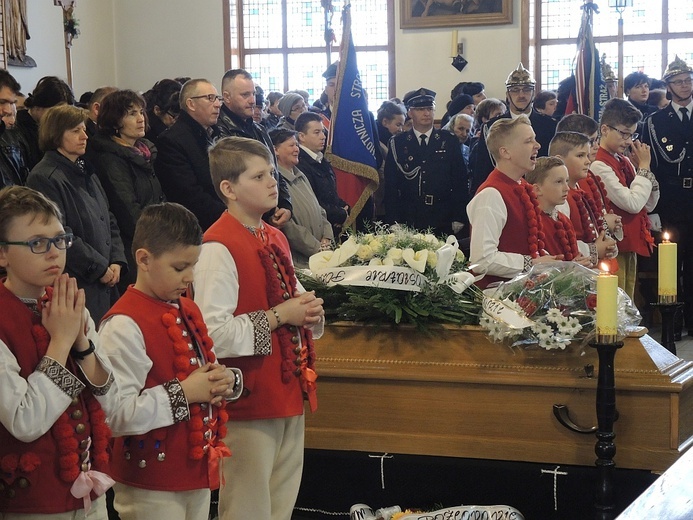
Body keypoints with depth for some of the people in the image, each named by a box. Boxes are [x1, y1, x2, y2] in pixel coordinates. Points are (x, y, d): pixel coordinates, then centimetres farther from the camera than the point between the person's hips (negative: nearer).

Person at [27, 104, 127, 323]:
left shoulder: (86, 172, 18)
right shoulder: (44, 178, -10)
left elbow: (109, 221, 20)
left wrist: (117, 262, 4)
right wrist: (99, 267, -13)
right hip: (76, 286, -8)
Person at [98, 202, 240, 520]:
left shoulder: (188, 310, 10)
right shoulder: (124, 326, -19)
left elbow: (206, 373, 21)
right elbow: (116, 415, -27)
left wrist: (225, 382, -2)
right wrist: (183, 394, -22)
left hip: (199, 473, 8)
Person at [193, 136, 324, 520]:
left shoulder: (275, 239, 11)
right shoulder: (218, 248, -17)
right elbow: (214, 336, -24)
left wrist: (309, 312, 2)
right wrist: (278, 317, -19)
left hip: (289, 391, 9)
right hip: (249, 401, -9)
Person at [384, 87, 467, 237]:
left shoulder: (450, 141, 7)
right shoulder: (397, 143, 6)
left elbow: (460, 182, 5)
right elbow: (391, 186, 4)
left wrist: (458, 219, -2)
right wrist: (394, 223, -4)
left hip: (443, 223, 0)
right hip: (408, 222, 0)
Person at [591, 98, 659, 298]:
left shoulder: (625, 162, 11)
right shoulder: (599, 165, -16)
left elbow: (648, 205, 13)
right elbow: (632, 203, -21)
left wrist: (645, 167, 1)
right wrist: (643, 167, -10)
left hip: (630, 247, 9)